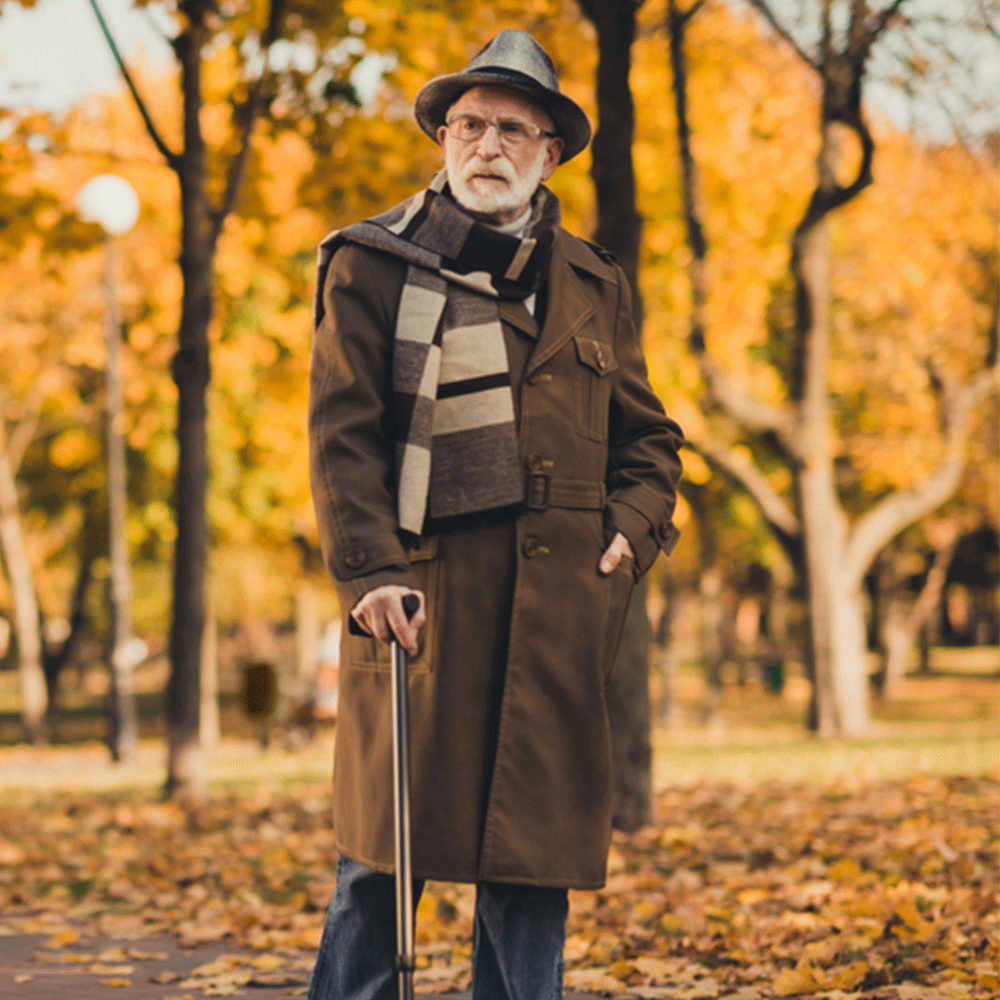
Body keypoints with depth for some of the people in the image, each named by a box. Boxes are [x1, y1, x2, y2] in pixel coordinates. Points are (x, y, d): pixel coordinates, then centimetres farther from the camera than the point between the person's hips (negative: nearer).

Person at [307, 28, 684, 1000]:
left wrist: (633, 528, 3)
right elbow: (342, 430, -3)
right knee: (387, 847, 0)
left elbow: (645, 434, 22)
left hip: (556, 611, 4)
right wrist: (368, 570, -15)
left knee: (535, 845, 5)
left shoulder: (592, 283, 17)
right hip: (423, 592, -4)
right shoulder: (372, 265, 4)